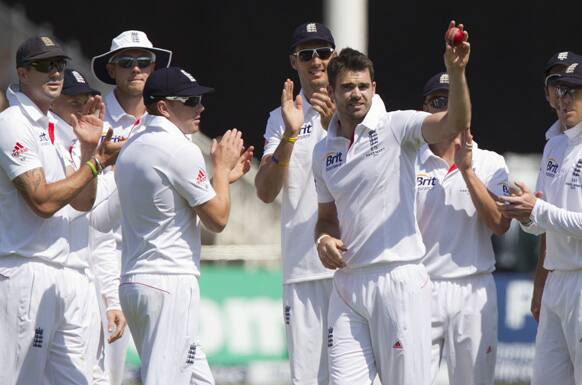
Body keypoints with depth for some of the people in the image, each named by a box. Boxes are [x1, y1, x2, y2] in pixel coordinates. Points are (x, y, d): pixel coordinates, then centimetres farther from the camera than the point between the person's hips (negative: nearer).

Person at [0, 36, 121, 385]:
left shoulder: (54, 128, 18)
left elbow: (82, 202, 16)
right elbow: (43, 201, -17)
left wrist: (89, 149, 3)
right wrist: (97, 161, -10)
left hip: (68, 274, 9)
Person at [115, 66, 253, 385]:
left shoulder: (131, 148, 15)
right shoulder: (180, 150, -13)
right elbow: (217, 219, -7)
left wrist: (223, 177, 23)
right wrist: (222, 167, 6)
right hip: (171, 285, -10)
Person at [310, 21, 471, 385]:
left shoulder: (396, 128, -3)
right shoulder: (323, 151, 14)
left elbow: (455, 123, -20)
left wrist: (456, 72, -36)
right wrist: (323, 239, 3)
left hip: (399, 279, -5)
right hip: (348, 282, 5)